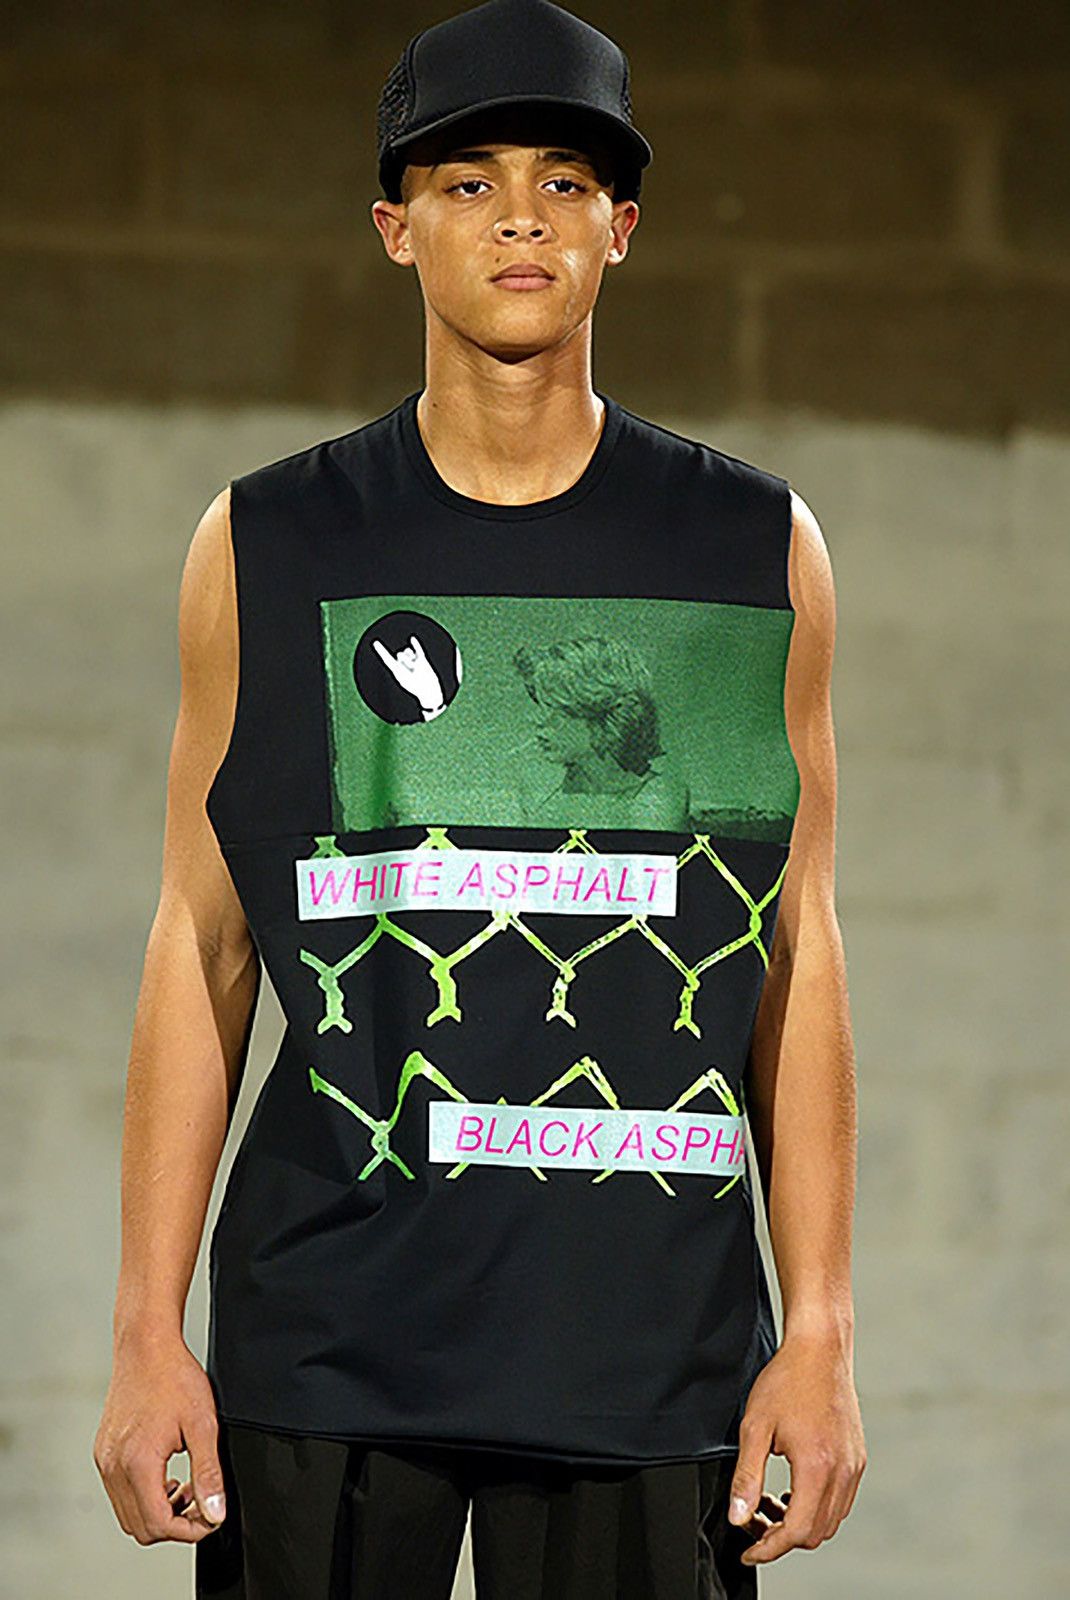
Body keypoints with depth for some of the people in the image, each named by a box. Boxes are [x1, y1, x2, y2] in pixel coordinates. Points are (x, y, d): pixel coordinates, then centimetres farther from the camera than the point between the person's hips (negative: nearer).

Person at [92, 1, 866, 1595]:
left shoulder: (759, 551, 8)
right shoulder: (267, 549, 7)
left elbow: (798, 955, 8)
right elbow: (202, 950, 7)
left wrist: (821, 1333, 2)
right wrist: (148, 1333, 1)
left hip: (651, 1333, 0)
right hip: (327, 1332, 0)